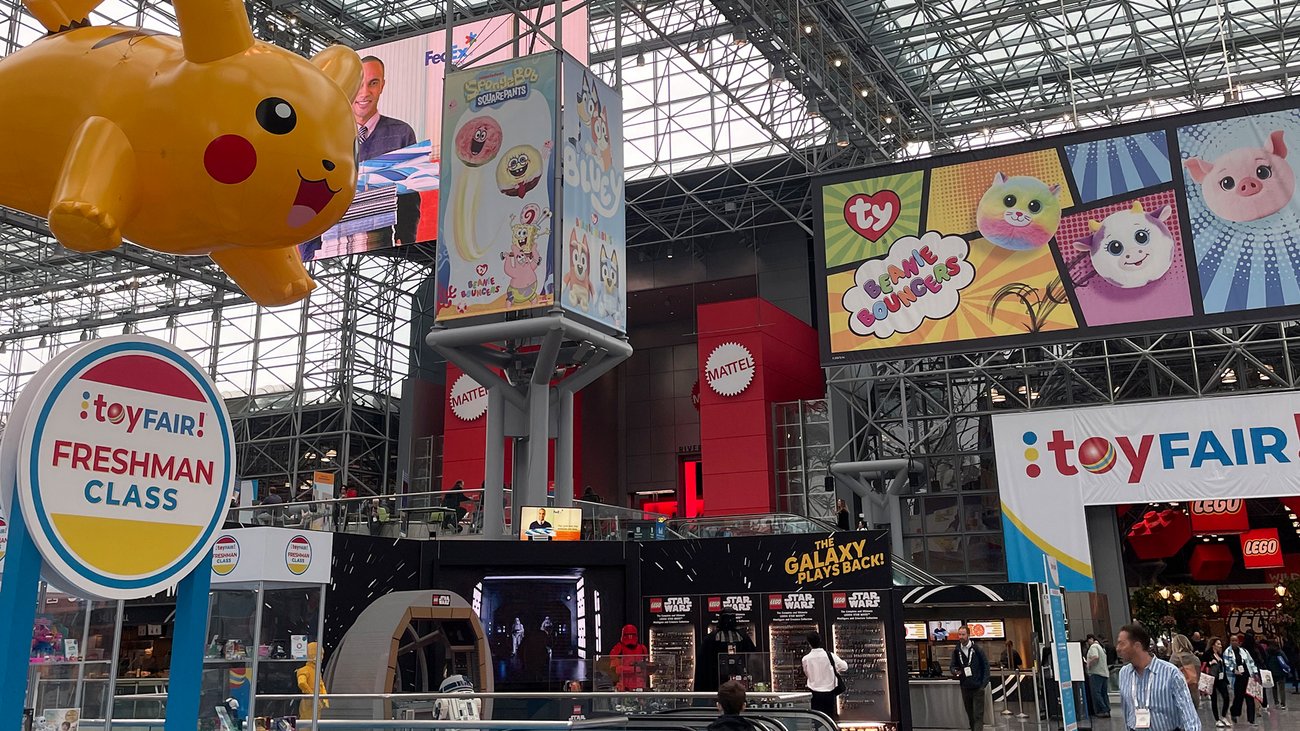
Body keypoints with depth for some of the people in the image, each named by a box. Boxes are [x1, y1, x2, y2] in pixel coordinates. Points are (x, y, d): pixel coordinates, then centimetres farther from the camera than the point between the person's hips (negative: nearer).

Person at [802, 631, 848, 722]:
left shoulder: (806, 659, -10)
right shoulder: (829, 655, -11)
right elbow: (845, 667, -1)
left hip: (815, 693, 0)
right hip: (829, 692, 0)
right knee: (830, 717, 13)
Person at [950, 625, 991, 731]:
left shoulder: (977, 649, -5)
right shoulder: (956, 651, 4)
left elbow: (986, 666, -3)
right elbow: (953, 666, 11)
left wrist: (984, 683, -9)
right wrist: (955, 671, -13)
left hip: (977, 688, -4)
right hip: (965, 688, 4)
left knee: (978, 715, -6)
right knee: (970, 715, 12)